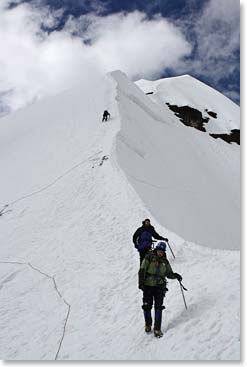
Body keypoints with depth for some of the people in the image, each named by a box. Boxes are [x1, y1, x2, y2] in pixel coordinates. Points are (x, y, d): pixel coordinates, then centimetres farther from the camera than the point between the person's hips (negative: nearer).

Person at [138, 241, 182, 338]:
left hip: (160, 287, 2)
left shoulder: (165, 261, 9)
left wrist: (175, 275, -7)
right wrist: (141, 283, -15)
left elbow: (169, 274, 14)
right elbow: (142, 271, -6)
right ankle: (148, 324, 29)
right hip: (148, 286, -2)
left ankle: (157, 329, 7)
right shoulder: (149, 258, -3)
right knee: (147, 306, 5)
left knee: (158, 307, -3)